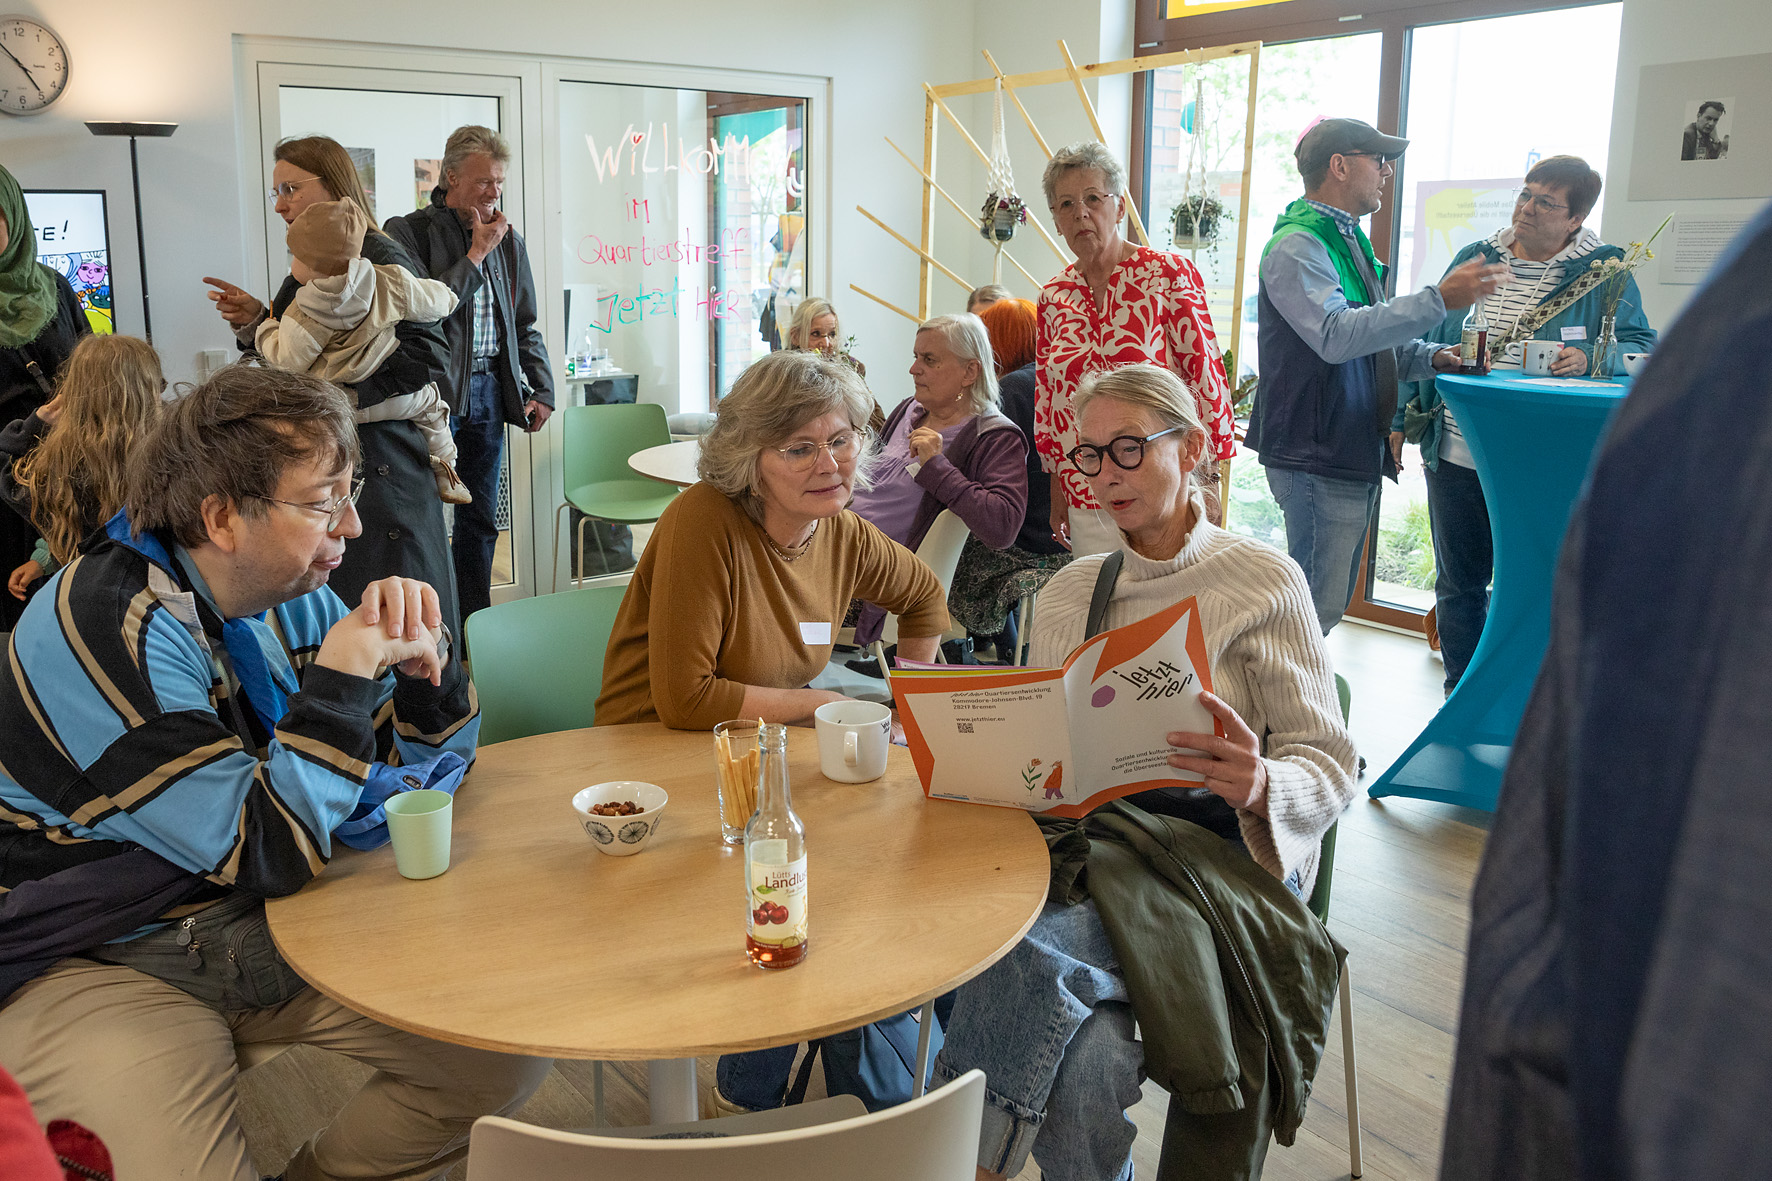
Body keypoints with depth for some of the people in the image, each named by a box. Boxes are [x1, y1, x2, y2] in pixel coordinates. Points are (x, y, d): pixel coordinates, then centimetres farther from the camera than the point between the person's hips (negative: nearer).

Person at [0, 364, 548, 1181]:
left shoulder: (294, 596, 0)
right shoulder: (107, 624, -22)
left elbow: (424, 762, 6)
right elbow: (270, 852, -26)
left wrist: (422, 658, -13)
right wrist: (343, 671, -25)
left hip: (267, 927, 6)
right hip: (100, 963, -6)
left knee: (513, 1048, -4)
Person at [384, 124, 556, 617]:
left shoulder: (509, 240, 13)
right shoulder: (408, 232, -4)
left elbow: (524, 325, 17)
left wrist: (541, 389, 8)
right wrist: (476, 253, -12)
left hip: (489, 391, 5)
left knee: (480, 521, 11)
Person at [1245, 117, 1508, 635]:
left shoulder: (1348, 240, 19)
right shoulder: (1296, 247, -14)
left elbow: (1371, 334, 26)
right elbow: (1336, 335, -29)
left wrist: (1430, 357, 7)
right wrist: (1439, 299, -30)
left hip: (1356, 452, 10)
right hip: (1316, 456, -10)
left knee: (1328, 597, 17)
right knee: (1317, 606, -7)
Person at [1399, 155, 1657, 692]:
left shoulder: (1602, 271, 0)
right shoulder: (1475, 259, 10)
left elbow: (1642, 346, 2)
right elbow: (1429, 343, 15)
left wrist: (1589, 360, -18)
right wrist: (1403, 419, 13)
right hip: (1456, 454, 3)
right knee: (1458, 584, 12)